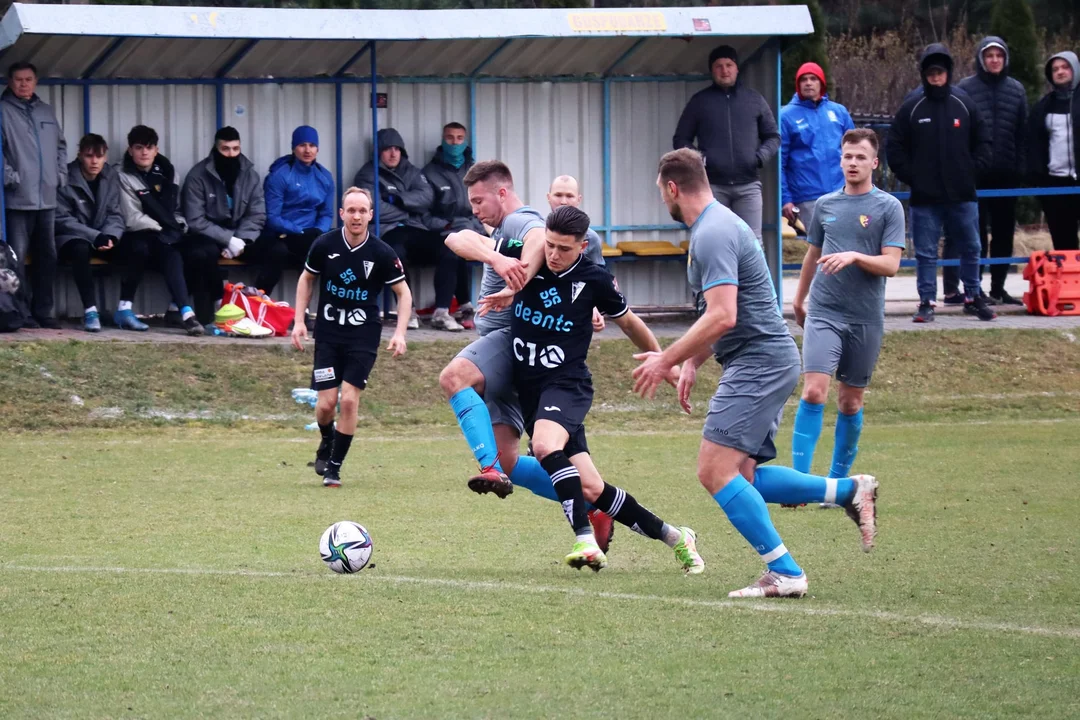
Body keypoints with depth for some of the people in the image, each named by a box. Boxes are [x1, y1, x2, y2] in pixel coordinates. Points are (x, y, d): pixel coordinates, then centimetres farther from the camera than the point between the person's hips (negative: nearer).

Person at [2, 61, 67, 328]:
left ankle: (43, 310, 15)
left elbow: (61, 145, 24)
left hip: (47, 197, 6)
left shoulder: (46, 112, 16)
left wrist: (61, 175, 11)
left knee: (47, 256, 9)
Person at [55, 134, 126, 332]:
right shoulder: (66, 179, -14)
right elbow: (62, 219, -15)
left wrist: (109, 236, -19)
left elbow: (115, 215, 4)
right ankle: (90, 311, -36)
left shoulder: (111, 178, 2)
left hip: (102, 237, 5)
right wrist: (95, 237, -25)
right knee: (81, 249, -39)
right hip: (71, 239, -5)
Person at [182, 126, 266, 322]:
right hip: (209, 236, -4)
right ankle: (205, 315, -32)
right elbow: (195, 221, -14)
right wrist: (228, 240, -23)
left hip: (239, 235, 4)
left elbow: (257, 215, 0)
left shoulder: (250, 175, 4)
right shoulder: (198, 176, -9)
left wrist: (240, 241, -18)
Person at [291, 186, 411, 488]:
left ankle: (334, 466, 3)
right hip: (328, 334, 1)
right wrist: (299, 321, 3)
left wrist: (400, 334, -10)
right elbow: (307, 279, 10)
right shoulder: (324, 245, -7)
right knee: (327, 403, -6)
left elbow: (404, 293, 0)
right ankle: (327, 441, 29)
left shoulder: (381, 253, -11)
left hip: (363, 337, -1)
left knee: (349, 399, -12)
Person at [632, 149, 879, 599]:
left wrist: (667, 360, -18)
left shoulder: (713, 235, -16)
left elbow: (722, 317, -25)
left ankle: (784, 573, -15)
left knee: (715, 471, -14)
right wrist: (690, 364, 22)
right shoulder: (715, 225, 18)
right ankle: (849, 490, 9)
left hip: (758, 362, -11)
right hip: (765, 362, 11)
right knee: (741, 476, 10)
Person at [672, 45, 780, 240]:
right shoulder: (700, 101, 11)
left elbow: (773, 136, 17)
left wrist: (761, 156, -3)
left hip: (748, 185, 0)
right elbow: (681, 139, 14)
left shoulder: (754, 99, 13)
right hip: (712, 185, 0)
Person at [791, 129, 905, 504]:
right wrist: (799, 299, 30)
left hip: (866, 318, -1)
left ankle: (839, 479, 19)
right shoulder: (825, 205, 9)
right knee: (814, 391, -14)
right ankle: (800, 478, -15)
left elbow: (891, 264, -9)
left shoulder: (888, 207, -2)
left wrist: (854, 256, -24)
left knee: (851, 401, 7)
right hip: (824, 312, 1)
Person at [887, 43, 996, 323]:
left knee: (970, 248, 9)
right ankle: (927, 302, 7)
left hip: (962, 194, 2)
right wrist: (910, 176, -5)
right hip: (925, 196, -2)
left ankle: (973, 298, 22)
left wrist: (974, 169, 0)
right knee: (926, 253, 2)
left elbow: (982, 140, 11)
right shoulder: (911, 107, -2)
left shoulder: (963, 104, 4)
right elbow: (895, 147, 2)